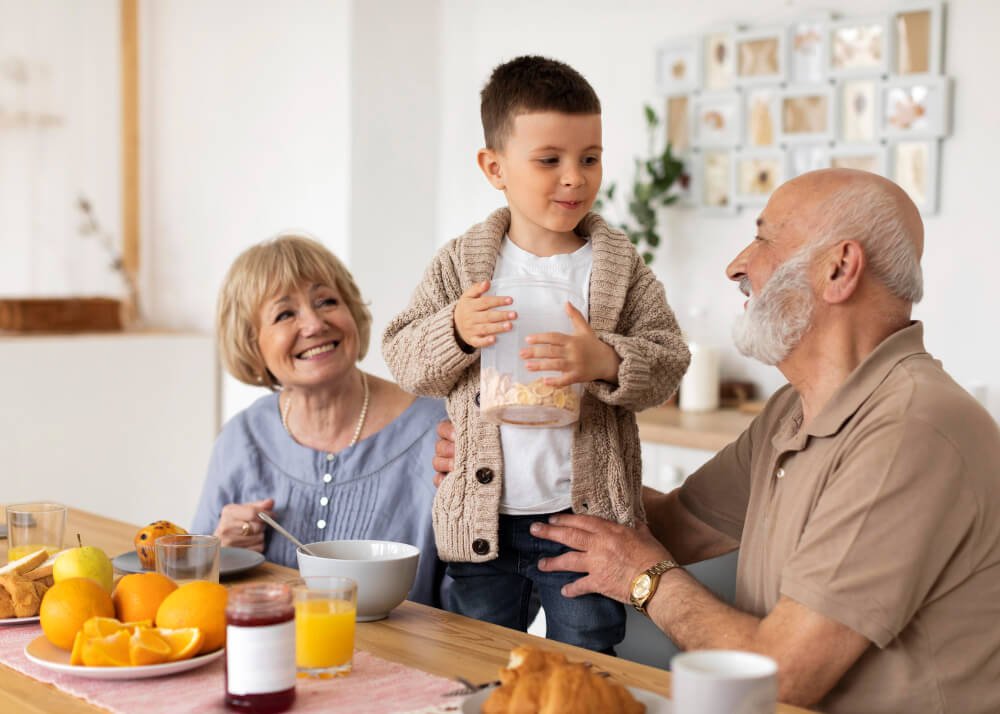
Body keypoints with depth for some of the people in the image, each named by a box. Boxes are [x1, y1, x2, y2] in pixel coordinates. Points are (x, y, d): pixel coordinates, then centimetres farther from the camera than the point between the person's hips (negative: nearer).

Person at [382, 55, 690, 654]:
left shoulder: (621, 266, -1)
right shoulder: (462, 264, 1)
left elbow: (668, 362, -5)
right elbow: (404, 359, 0)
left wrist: (606, 362, -24)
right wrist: (455, 332, -19)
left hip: (585, 515, -1)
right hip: (483, 522, 1)